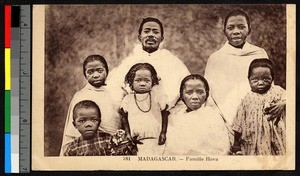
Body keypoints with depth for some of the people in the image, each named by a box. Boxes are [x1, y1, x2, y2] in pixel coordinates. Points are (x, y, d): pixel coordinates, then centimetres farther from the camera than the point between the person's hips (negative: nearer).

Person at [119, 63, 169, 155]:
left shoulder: (158, 97, 4)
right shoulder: (128, 99, 6)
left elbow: (165, 115, 6)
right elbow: (124, 118, 11)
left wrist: (163, 133, 0)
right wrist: (127, 134, 1)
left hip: (155, 141, 0)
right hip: (136, 141, 0)